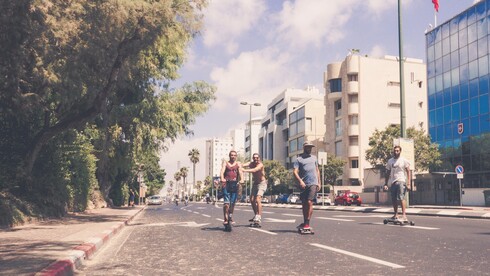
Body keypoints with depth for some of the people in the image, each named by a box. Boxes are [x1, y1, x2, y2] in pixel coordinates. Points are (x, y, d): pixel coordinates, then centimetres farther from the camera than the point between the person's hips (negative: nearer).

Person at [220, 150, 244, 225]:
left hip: (235, 184, 1)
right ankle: (226, 218, -11)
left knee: (232, 202, 4)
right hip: (226, 183, -1)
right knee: (226, 202, -12)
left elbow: (240, 172, -3)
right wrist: (222, 179, -25)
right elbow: (222, 171, -4)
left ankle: (230, 217, 19)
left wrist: (242, 179, -23)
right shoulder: (225, 163, 13)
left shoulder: (238, 164, 14)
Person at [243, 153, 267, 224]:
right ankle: (256, 215, 23)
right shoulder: (251, 164, -4)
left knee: (258, 199, -21)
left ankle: (259, 217, -22)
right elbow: (244, 165, -22)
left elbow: (254, 170, -40)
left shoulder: (260, 165, -21)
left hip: (262, 183, -7)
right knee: (252, 200, 8)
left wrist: (245, 170, -52)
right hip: (255, 183, 7)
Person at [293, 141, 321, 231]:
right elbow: (295, 171, -5)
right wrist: (300, 181, -19)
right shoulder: (298, 159, 5)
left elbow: (317, 170, 22)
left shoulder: (314, 158, 18)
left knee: (309, 202, -12)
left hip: (313, 183, 0)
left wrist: (319, 182, 13)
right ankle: (305, 223, 20)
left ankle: (307, 223, -10)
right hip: (303, 184, 0)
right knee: (304, 204, 9)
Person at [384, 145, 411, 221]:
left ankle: (404, 215, -19)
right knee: (394, 199, 9)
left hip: (401, 181, -5)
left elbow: (408, 171, -2)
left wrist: (409, 182, -13)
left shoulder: (404, 160, 2)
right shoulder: (390, 161, 14)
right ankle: (395, 214, 21)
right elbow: (388, 173, 17)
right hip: (393, 182, 5)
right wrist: (385, 184, 12)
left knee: (401, 198, -16)